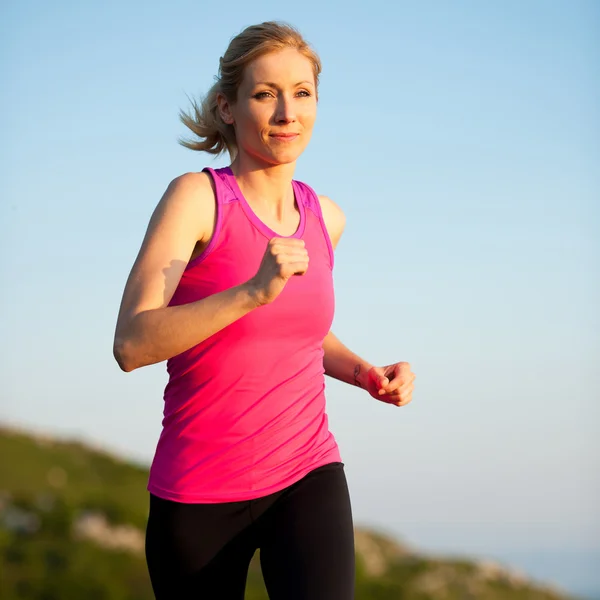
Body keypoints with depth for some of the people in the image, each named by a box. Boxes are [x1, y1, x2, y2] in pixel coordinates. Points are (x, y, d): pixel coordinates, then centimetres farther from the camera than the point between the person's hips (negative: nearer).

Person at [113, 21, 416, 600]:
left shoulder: (325, 218, 7)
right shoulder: (196, 196, -9)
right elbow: (131, 345, -20)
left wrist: (365, 374, 7)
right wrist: (252, 291, -30)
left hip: (307, 476, 3)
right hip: (200, 492, -3)